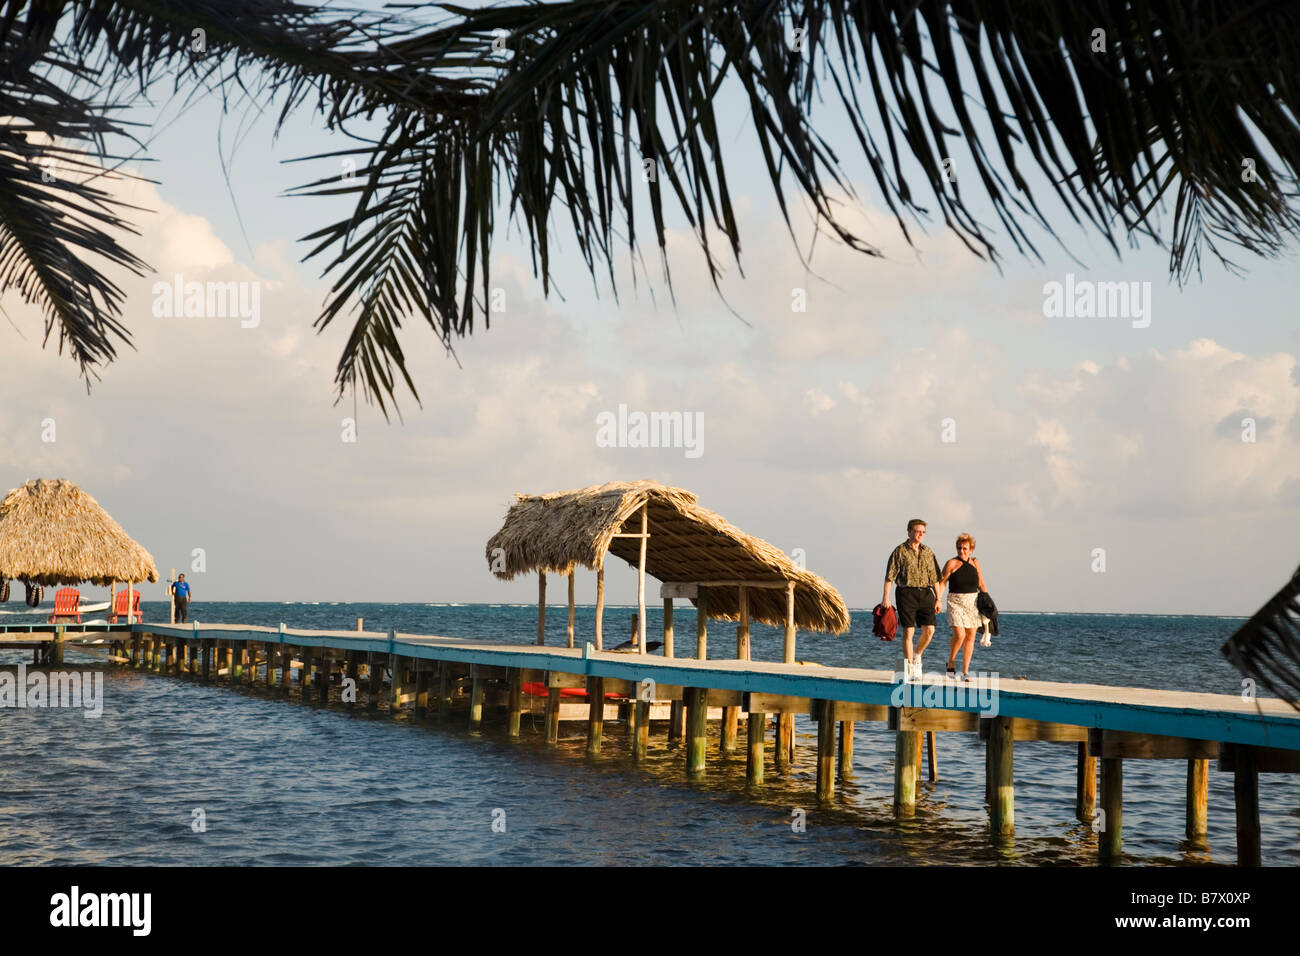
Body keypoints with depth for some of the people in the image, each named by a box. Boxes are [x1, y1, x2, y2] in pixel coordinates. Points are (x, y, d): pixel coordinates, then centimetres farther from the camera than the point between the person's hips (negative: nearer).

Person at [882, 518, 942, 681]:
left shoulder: (928, 552, 13)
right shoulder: (900, 551, -1)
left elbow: (934, 577, 15)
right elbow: (890, 576, -4)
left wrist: (938, 599, 10)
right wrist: (886, 597, -11)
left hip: (925, 594, 4)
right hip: (906, 593, -4)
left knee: (929, 630, -4)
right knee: (908, 631, -4)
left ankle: (917, 656, 22)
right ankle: (909, 668, 3)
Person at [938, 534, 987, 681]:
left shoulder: (975, 563, 8)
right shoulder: (952, 563, -4)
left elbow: (981, 585, 16)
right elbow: (941, 583, -5)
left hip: (973, 603, 4)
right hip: (956, 602, -4)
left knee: (970, 636, 2)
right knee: (959, 635, -17)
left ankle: (965, 672, 8)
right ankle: (951, 663, 6)